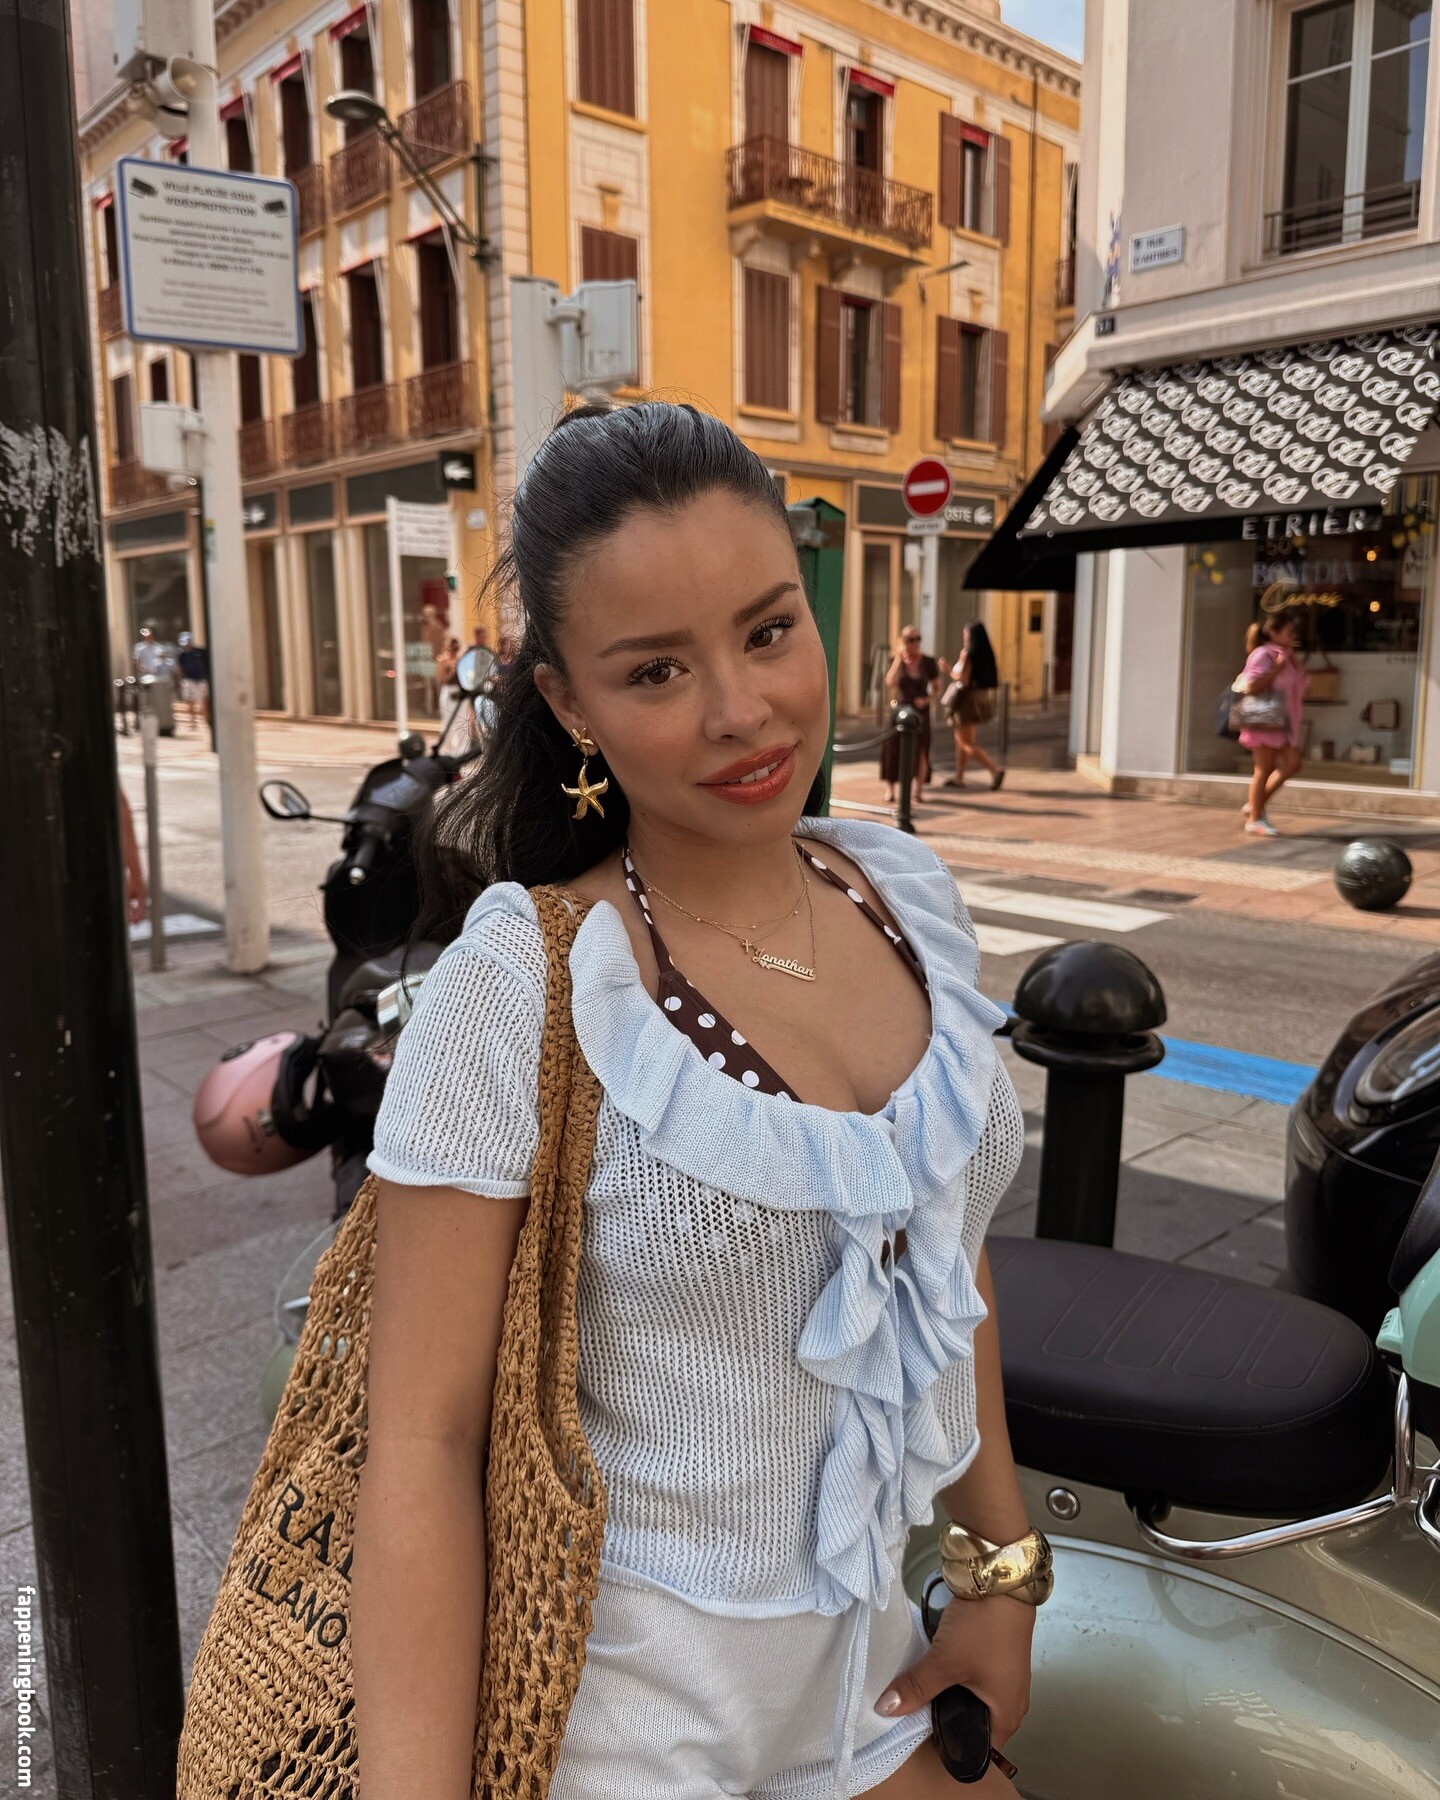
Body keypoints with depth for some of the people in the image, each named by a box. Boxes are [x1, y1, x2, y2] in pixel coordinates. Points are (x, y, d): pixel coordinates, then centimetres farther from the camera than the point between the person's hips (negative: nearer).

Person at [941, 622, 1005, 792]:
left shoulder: (967, 653, -17)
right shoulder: (988, 654, 4)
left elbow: (963, 679, -23)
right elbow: (997, 678, 7)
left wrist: (949, 670, -6)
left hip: (967, 699, -8)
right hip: (981, 699, 8)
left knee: (966, 743, -3)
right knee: (961, 739, 21)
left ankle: (995, 770, -17)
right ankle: (958, 777, 27)